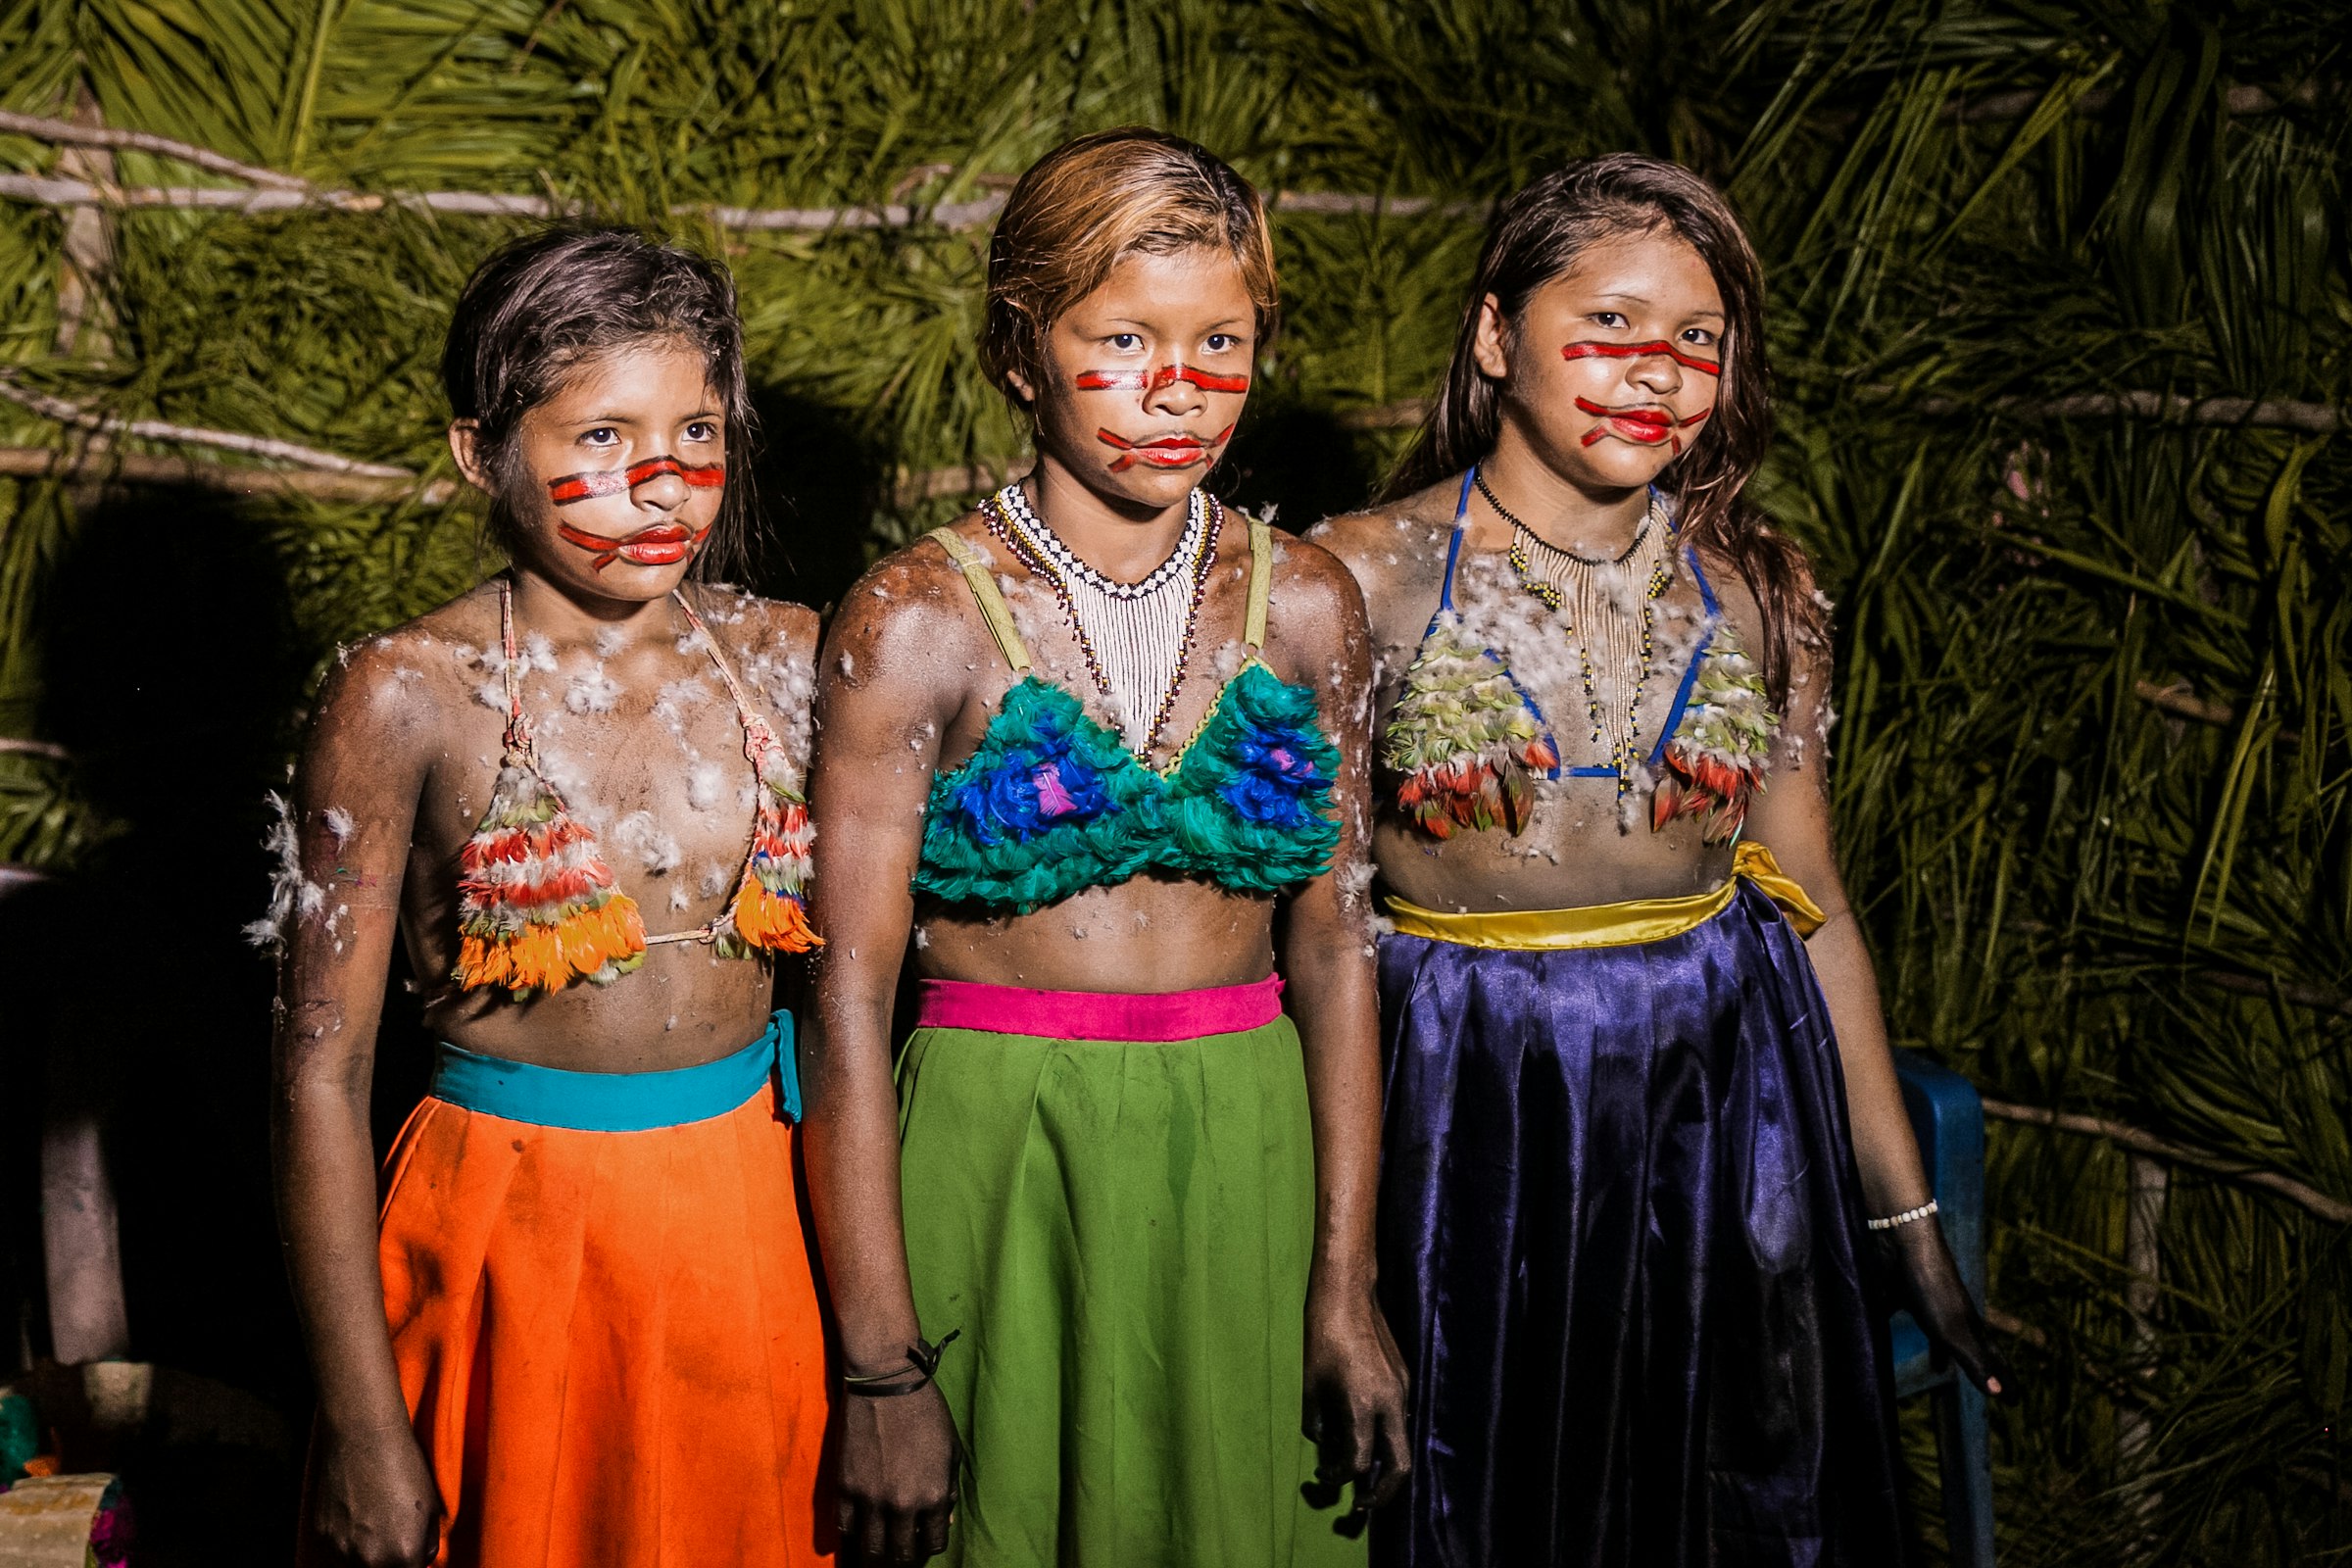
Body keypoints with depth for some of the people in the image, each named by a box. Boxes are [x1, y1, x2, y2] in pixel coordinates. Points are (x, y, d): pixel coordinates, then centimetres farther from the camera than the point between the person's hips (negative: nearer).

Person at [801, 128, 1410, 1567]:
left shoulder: (1305, 608, 3)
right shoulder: (920, 623, -9)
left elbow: (1335, 949, 5)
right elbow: (851, 999, -10)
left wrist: (1346, 1289, 2)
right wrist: (882, 1366, -13)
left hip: (1245, 1158, 3)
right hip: (994, 1162, -3)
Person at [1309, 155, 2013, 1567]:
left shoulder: (1757, 591, 3)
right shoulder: (1365, 576, -6)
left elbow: (1815, 908, 8)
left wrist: (1910, 1224, 9)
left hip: (1724, 1106, 3)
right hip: (1470, 1117, -2)